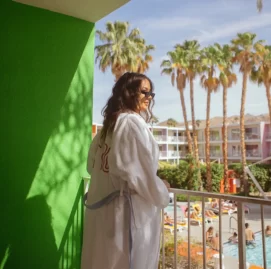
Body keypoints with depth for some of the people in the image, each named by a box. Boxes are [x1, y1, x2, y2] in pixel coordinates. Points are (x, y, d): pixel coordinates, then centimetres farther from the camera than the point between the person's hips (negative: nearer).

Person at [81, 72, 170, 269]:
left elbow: (93, 165, 18)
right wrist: (162, 193, 0)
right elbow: (142, 173, -19)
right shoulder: (133, 122, -16)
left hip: (104, 207, 9)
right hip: (128, 209, -9)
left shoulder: (109, 124, 12)